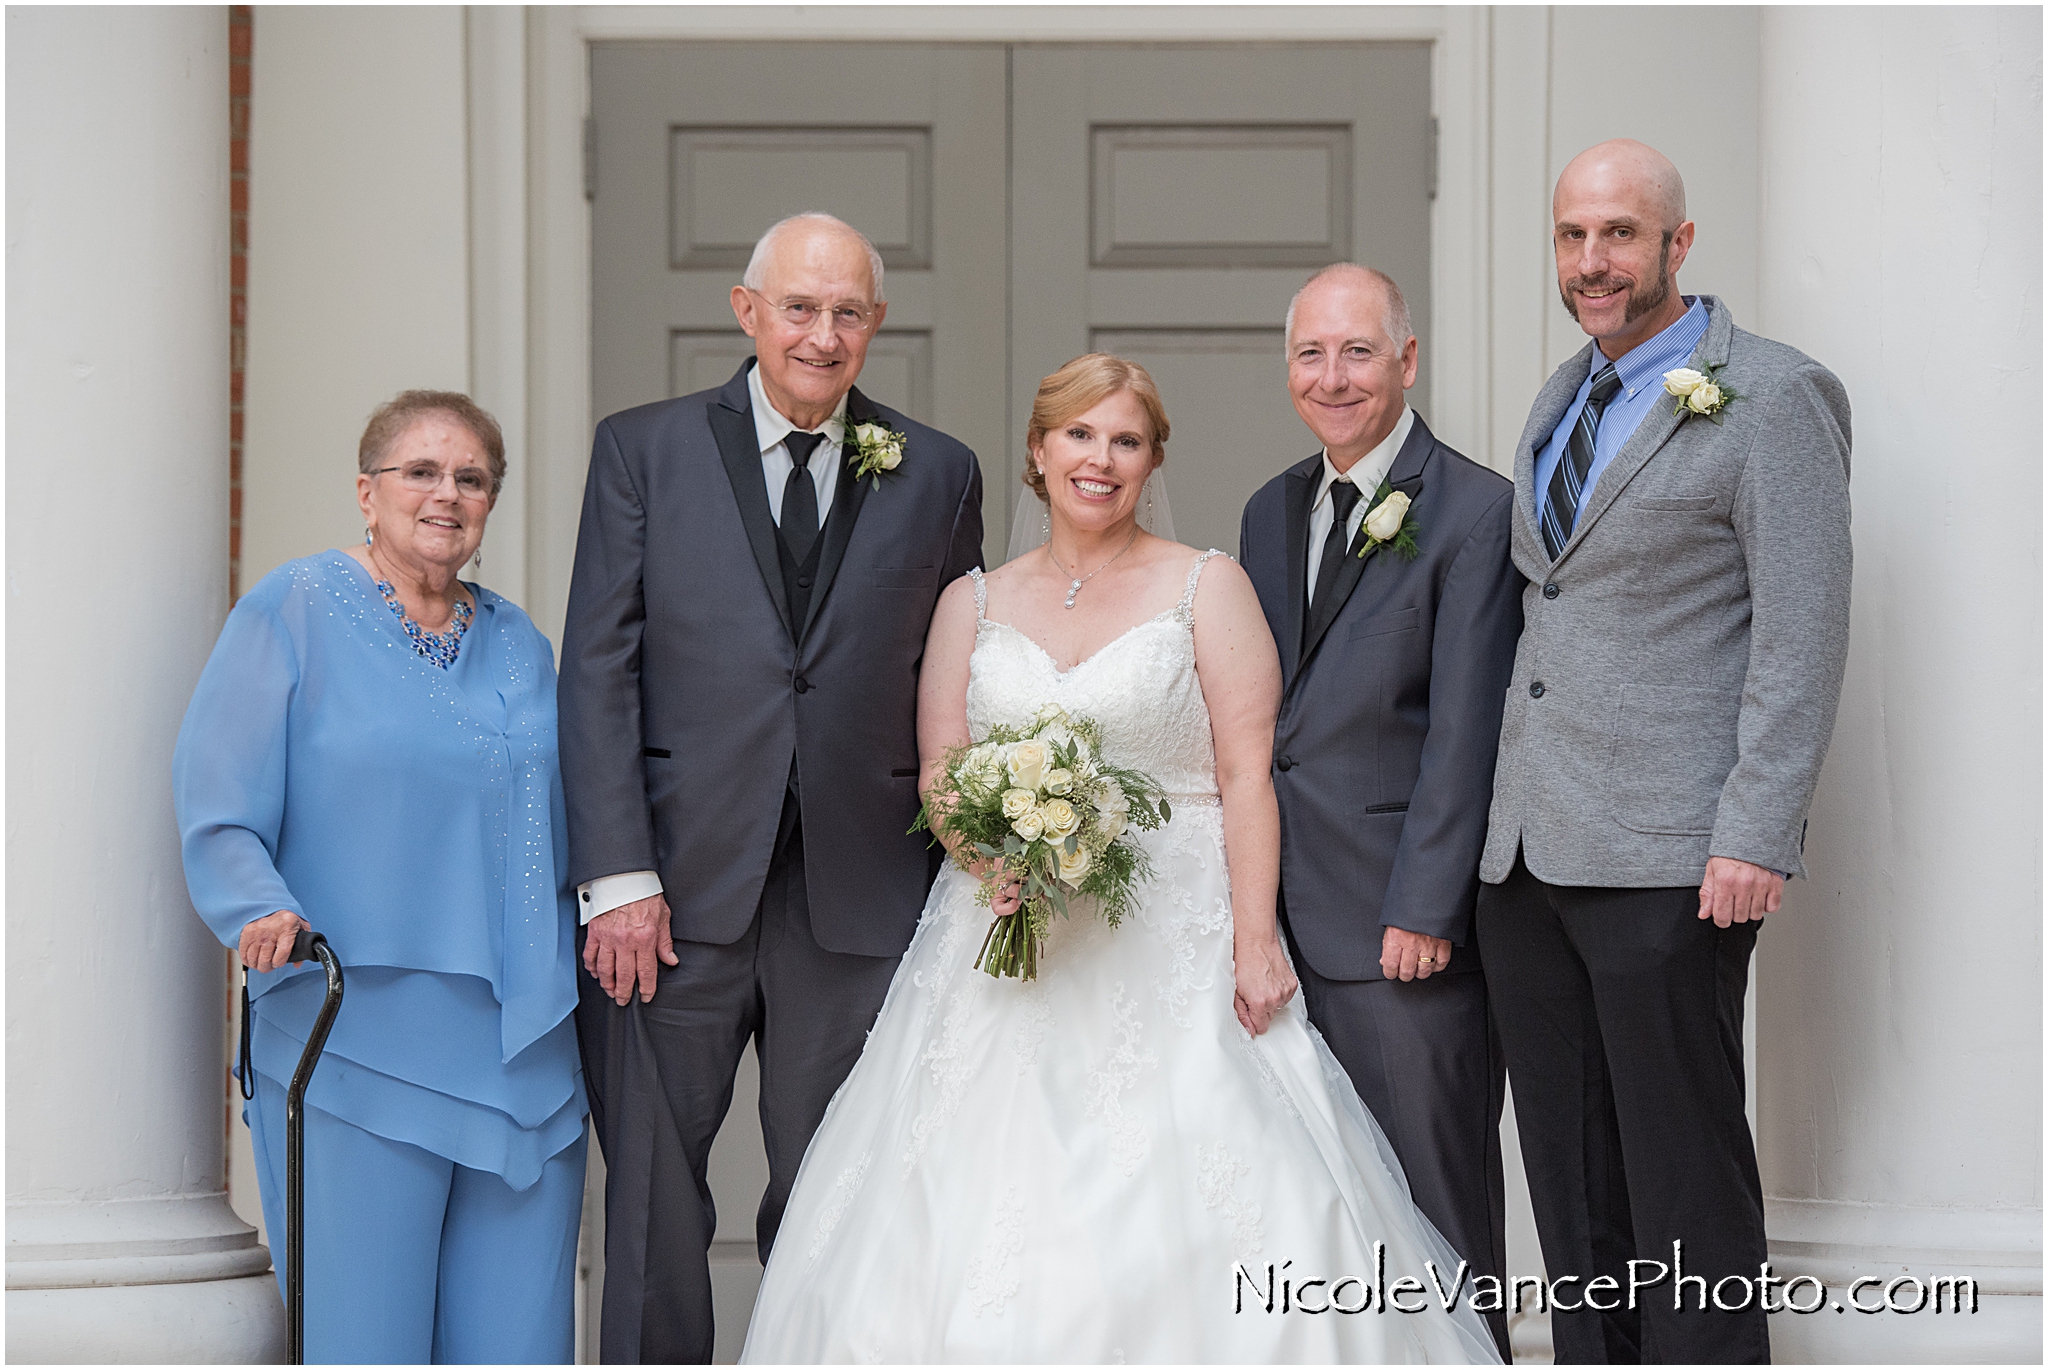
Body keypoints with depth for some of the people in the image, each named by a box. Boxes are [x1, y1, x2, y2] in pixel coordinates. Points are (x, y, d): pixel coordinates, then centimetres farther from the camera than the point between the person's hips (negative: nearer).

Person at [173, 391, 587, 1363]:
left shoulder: (518, 645, 17)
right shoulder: (292, 613, 1)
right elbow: (219, 820, -5)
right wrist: (267, 914, -22)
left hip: (523, 1053, 5)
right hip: (357, 1050, -5)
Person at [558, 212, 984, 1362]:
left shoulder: (938, 475, 8)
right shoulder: (644, 450, 3)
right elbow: (598, 674, -1)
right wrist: (619, 879, -9)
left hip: (861, 906, 1)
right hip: (679, 894, -1)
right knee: (652, 1201, 4)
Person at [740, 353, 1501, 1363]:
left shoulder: (1206, 588, 5)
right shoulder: (973, 603, 13)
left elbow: (1247, 777, -2)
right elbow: (938, 776, 11)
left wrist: (1255, 942, -12)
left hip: (1173, 938, -2)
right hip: (1010, 940, 3)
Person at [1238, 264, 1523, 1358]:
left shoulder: (1476, 512, -7)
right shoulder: (1272, 509, 15)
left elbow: (1465, 732, -12)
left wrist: (1424, 909, -15)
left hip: (1408, 934, -6)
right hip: (1285, 921, 7)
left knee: (1436, 1206, 1)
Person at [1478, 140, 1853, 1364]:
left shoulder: (1773, 400, -5)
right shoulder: (1561, 402, 18)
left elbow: (1803, 635, -11)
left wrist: (1756, 840, -17)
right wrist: (1508, 813, 14)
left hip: (1669, 862, -7)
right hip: (1531, 853, 7)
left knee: (1685, 1189, -3)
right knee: (1572, 1183, 10)